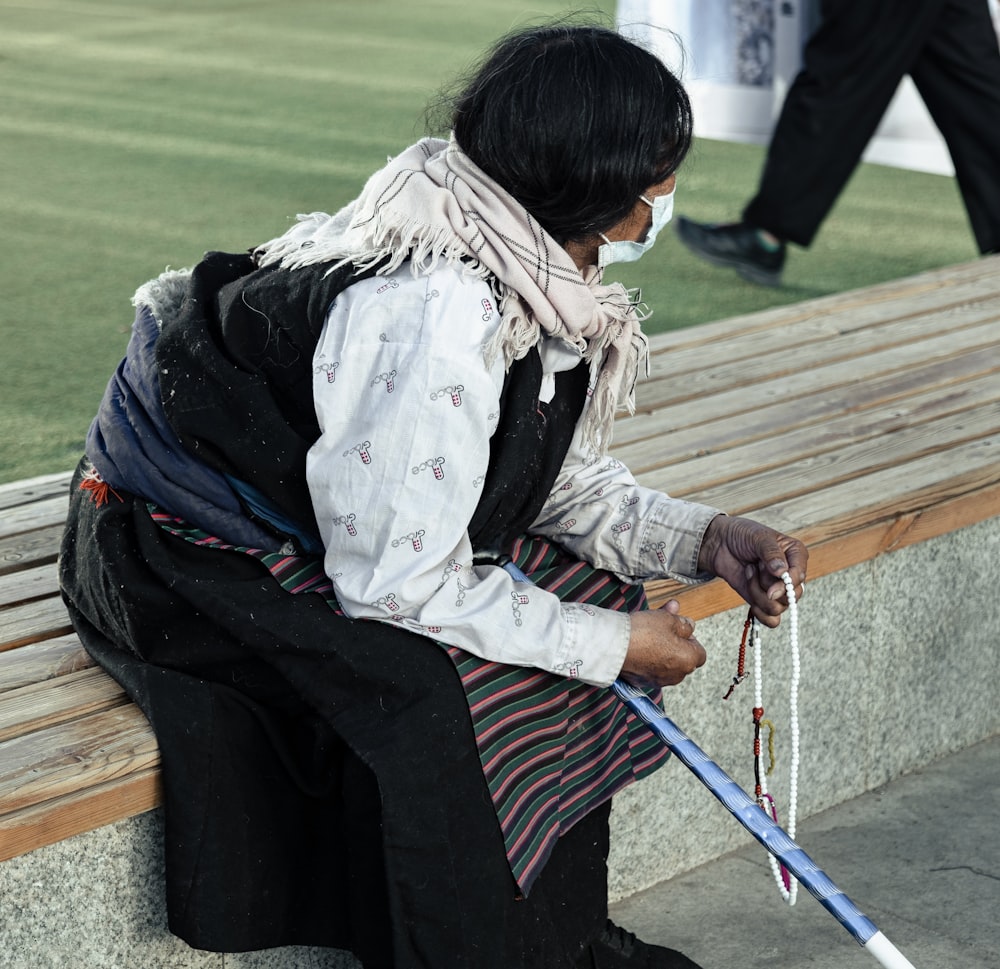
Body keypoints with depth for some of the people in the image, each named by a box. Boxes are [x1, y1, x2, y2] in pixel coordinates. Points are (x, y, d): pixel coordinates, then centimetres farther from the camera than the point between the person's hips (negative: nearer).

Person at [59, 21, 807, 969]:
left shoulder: (526, 268, -6)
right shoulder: (431, 316, -34)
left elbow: (559, 478, 7)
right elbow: (400, 583, -30)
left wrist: (700, 538, -7)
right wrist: (609, 646, -21)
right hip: (191, 559, -9)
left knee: (589, 586, 2)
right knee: (431, 692, -28)